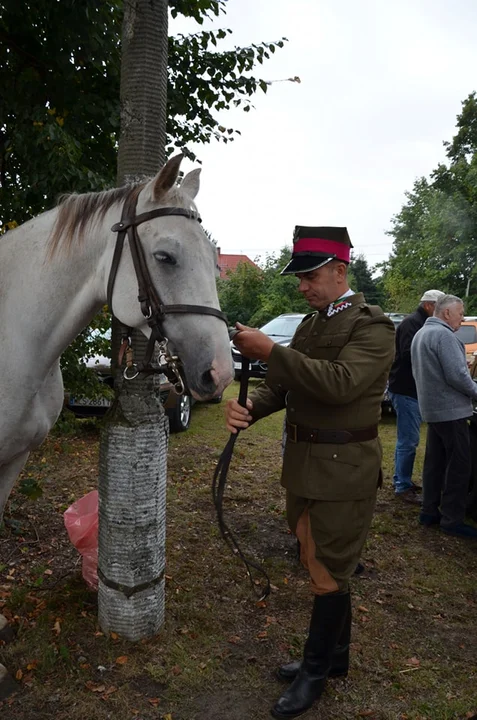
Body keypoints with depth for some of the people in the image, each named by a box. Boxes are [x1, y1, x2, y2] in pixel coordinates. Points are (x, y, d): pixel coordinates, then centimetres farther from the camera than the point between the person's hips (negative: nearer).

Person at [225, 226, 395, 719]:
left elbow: (341, 383, -29)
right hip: (302, 463, 7)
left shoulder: (372, 326, -13)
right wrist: (250, 407, -13)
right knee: (321, 566, 19)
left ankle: (316, 670, 26)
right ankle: (335, 656, 38)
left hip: (342, 470, -7)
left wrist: (271, 351, -29)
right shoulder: (311, 323, 10)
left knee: (328, 573, 6)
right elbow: (283, 384, 7)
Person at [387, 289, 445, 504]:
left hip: (412, 389, 10)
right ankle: (403, 487, 1)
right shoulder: (411, 323, -15)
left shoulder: (422, 324, 17)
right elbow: (409, 355, -27)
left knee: (407, 439, 17)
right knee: (408, 441, -6)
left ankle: (401, 480, 28)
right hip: (405, 390, -10)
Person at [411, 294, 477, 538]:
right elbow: (457, 375, -22)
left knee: (435, 462, 14)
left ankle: (429, 511, 20)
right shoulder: (444, 335, -17)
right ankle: (452, 519, 4)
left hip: (431, 408, 10)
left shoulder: (421, 334, 15)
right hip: (450, 409, -10)